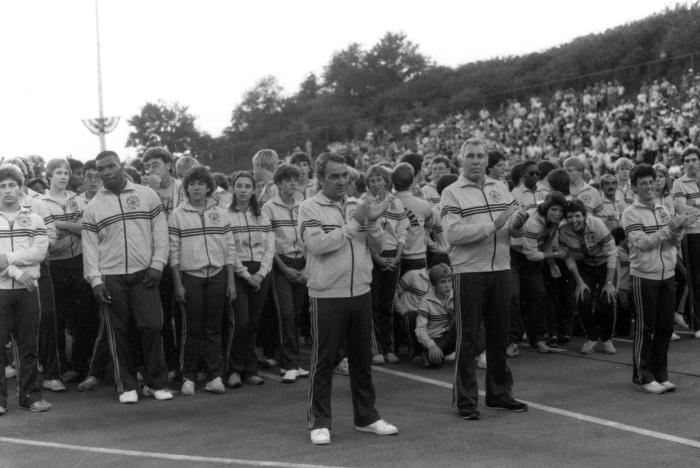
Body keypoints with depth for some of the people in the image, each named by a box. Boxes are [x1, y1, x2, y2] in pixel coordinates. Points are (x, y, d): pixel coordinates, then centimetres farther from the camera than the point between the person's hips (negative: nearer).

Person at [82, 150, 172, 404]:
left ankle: (156, 383, 6)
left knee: (152, 326, -6)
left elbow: (160, 232, 5)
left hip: (144, 274, -1)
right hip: (110, 277, 1)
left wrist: (157, 265, -5)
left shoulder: (147, 195, 6)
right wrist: (95, 280, -3)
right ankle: (126, 385, 14)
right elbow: (89, 246, 6)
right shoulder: (93, 207, 8)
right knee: (117, 333, 3)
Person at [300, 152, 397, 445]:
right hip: (327, 295, -5)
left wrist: (372, 221, -11)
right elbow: (317, 244, -20)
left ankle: (366, 417, 26)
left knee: (362, 358, 14)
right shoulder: (310, 208, -5)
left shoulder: (357, 206, 10)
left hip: (360, 292, 5)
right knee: (323, 361, 2)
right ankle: (319, 422, 13)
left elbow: (377, 246, 8)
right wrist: (353, 223, -18)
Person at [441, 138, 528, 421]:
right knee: (467, 338, 0)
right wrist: (493, 226, -21)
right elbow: (452, 233, -17)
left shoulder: (500, 188, 13)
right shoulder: (452, 193, -3)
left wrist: (517, 224, -11)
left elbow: (516, 229, 12)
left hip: (501, 270, 5)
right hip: (469, 272, -5)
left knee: (499, 334, 13)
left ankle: (499, 393, 27)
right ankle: (465, 401, 9)